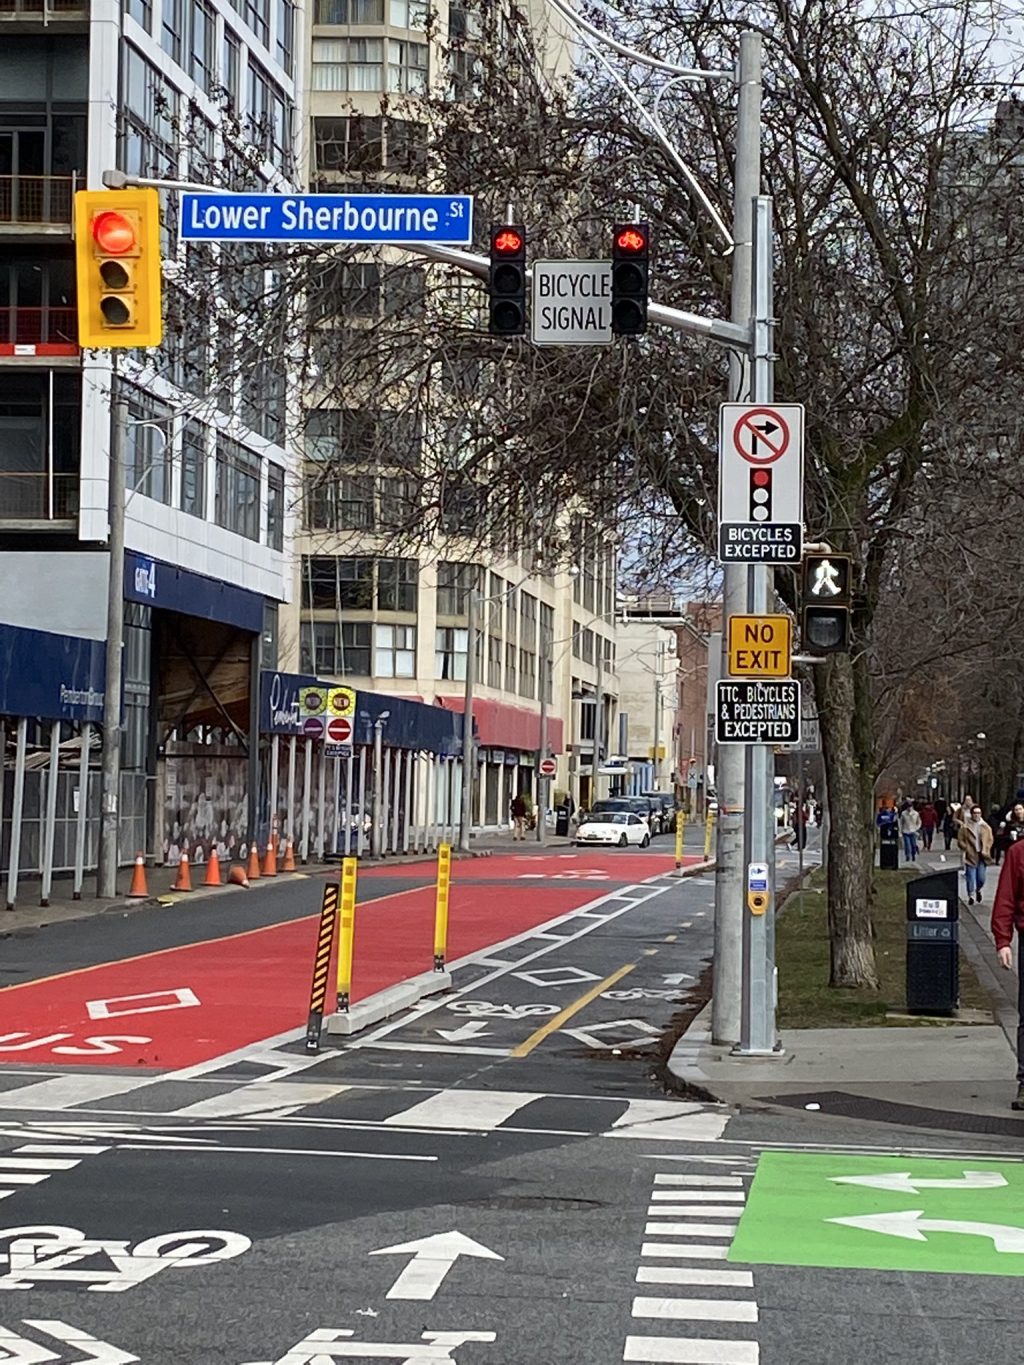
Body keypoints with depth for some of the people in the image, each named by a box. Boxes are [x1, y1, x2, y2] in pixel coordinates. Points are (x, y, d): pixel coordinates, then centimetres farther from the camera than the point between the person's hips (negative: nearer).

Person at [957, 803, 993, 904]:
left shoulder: (986, 827, 4)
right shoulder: (965, 827, -4)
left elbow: (990, 840, 8)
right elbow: (960, 841, -1)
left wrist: (985, 851, -4)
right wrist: (967, 849, -12)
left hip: (982, 857, 2)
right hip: (970, 856, -2)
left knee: (981, 878, 5)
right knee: (971, 878, -1)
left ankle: (978, 890, 35)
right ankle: (971, 896, 15)